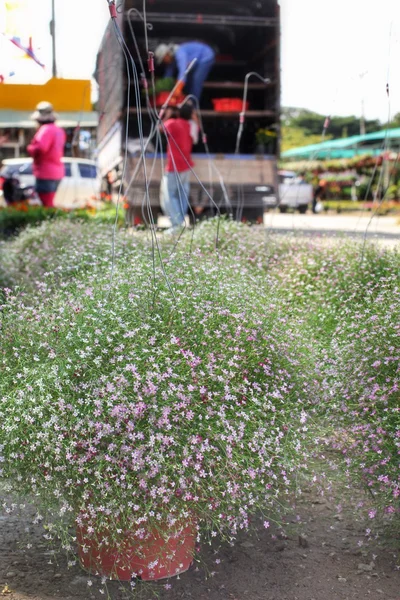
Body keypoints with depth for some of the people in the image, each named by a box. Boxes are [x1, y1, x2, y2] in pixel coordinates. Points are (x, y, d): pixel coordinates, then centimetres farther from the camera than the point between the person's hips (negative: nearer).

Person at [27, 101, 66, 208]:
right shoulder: (59, 130, 15)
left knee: (47, 205, -7)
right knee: (49, 204, 20)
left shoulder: (46, 129, -16)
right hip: (57, 172, 10)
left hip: (46, 174, -10)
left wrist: (30, 148, -10)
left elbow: (39, 148, -30)